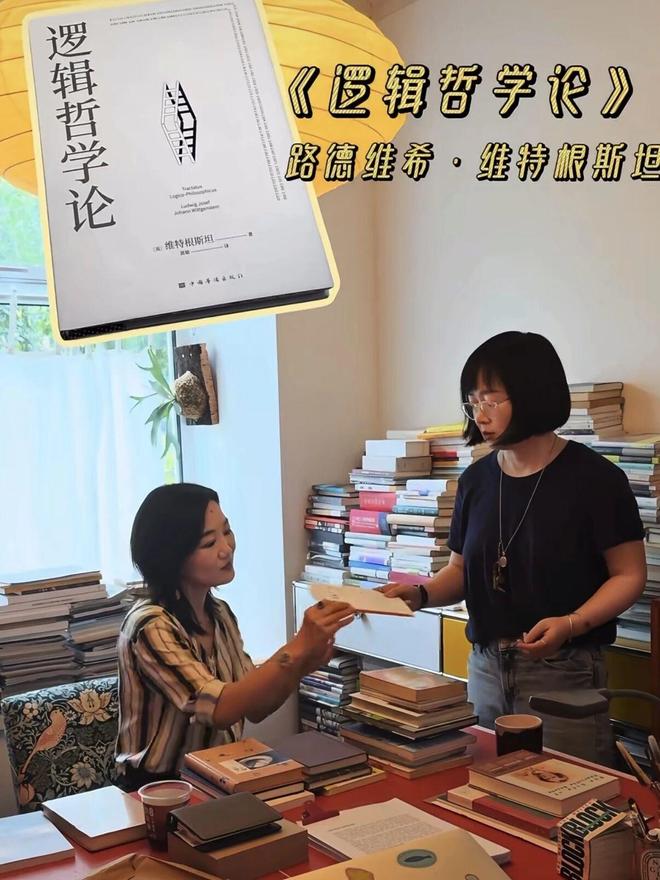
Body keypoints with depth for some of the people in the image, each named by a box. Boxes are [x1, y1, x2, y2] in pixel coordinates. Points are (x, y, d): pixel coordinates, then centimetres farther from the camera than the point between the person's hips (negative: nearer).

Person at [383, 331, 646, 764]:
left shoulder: (593, 478, -9)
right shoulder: (477, 480, 5)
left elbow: (630, 575, -6)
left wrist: (571, 624, -21)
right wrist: (421, 593, -5)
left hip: (563, 671, -4)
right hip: (486, 668, 5)